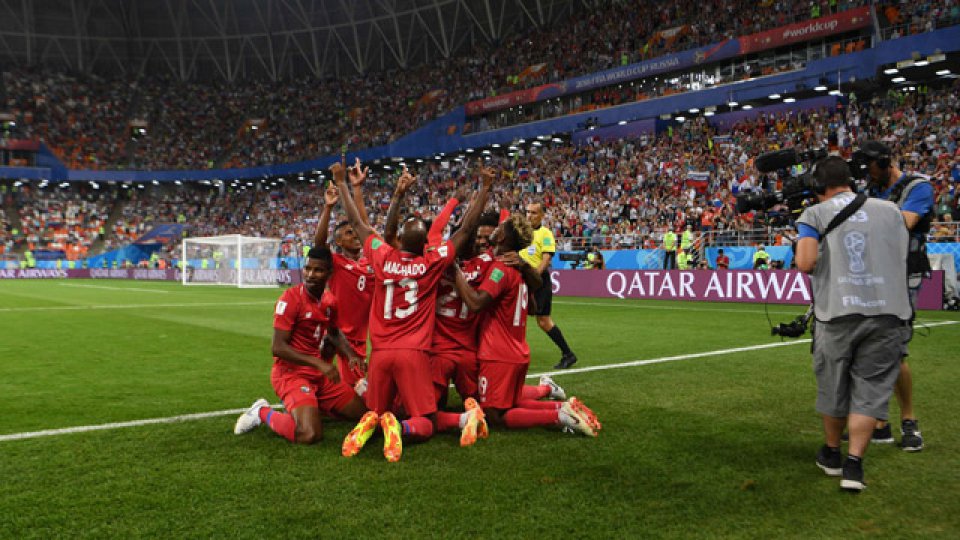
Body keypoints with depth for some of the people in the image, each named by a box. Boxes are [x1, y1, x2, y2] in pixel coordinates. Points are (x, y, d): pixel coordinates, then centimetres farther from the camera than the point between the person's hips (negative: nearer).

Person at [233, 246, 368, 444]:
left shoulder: (330, 301, 5)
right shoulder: (291, 298, -17)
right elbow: (278, 348, -20)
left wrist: (351, 355, 6)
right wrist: (319, 363, -24)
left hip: (319, 375, 8)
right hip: (291, 373, -7)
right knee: (309, 434, -28)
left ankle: (311, 406, 23)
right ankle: (263, 412, -1)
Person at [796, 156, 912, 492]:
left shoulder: (815, 214, 2)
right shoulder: (889, 210, 10)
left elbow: (805, 263, -11)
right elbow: (902, 257, 15)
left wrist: (803, 246, 11)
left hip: (838, 312, -1)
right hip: (888, 311, 1)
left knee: (833, 386, 15)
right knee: (870, 390, 7)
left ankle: (832, 454, 32)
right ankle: (854, 464, 2)